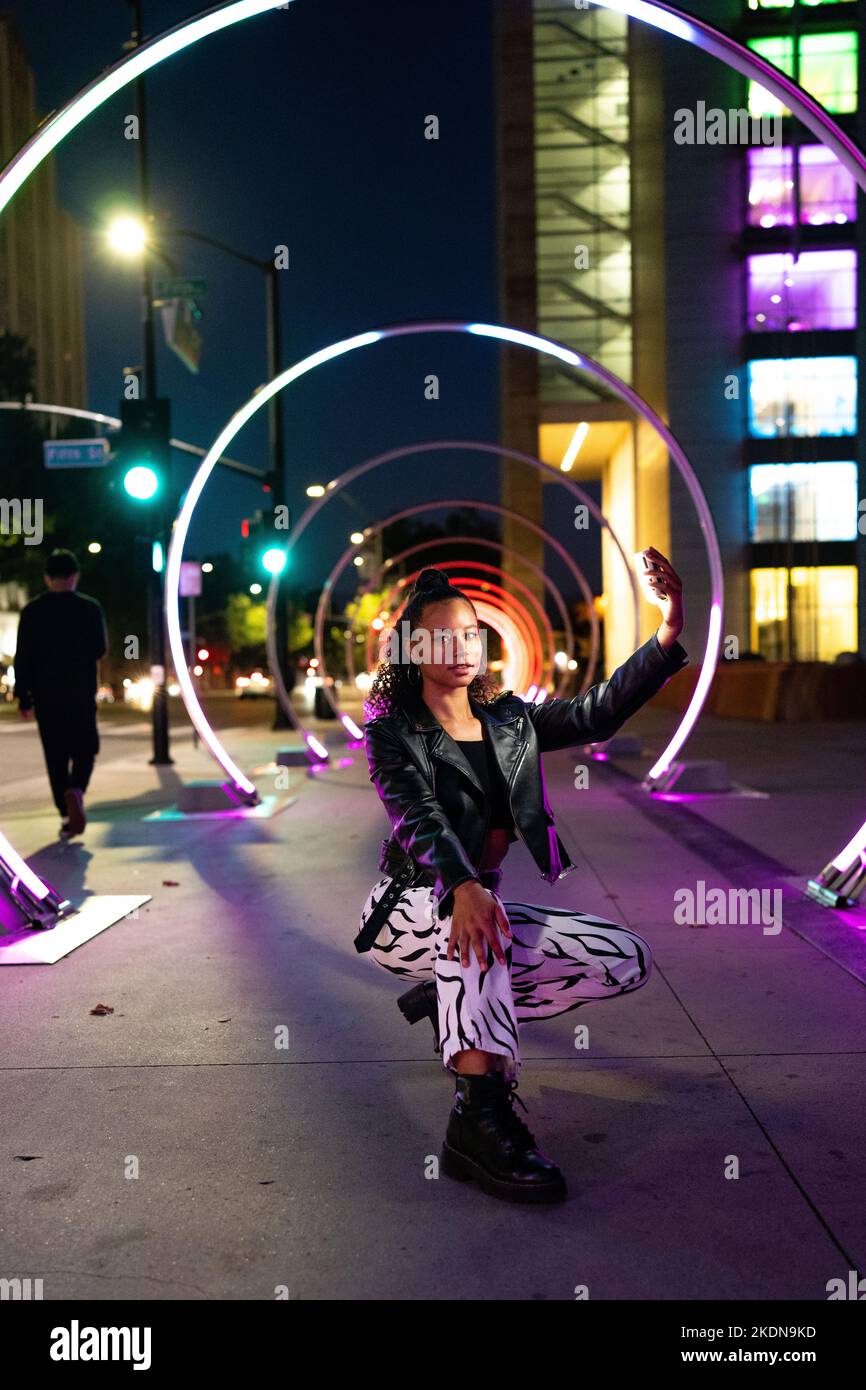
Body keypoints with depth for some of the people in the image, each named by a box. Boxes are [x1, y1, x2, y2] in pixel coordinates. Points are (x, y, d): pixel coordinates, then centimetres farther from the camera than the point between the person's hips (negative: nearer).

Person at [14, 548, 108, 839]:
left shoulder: (31, 611, -1)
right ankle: (75, 791, -18)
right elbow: (100, 649, -2)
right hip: (82, 693, -1)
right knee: (84, 750, 11)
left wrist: (23, 696, 4)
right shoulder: (89, 608, -5)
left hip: (45, 695, 1)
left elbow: (23, 656, -1)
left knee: (56, 757, 9)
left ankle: (67, 815, 6)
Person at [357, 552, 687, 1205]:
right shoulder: (393, 733, -9)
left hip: (474, 906, 6)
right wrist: (462, 888, -48)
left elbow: (597, 713, -11)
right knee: (472, 910, -40)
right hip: (409, 910, -5)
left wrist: (669, 633, -26)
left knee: (629, 960, -8)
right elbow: (416, 816, -28)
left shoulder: (510, 721, 5)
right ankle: (481, 1115, -45)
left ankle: (451, 999, 2)